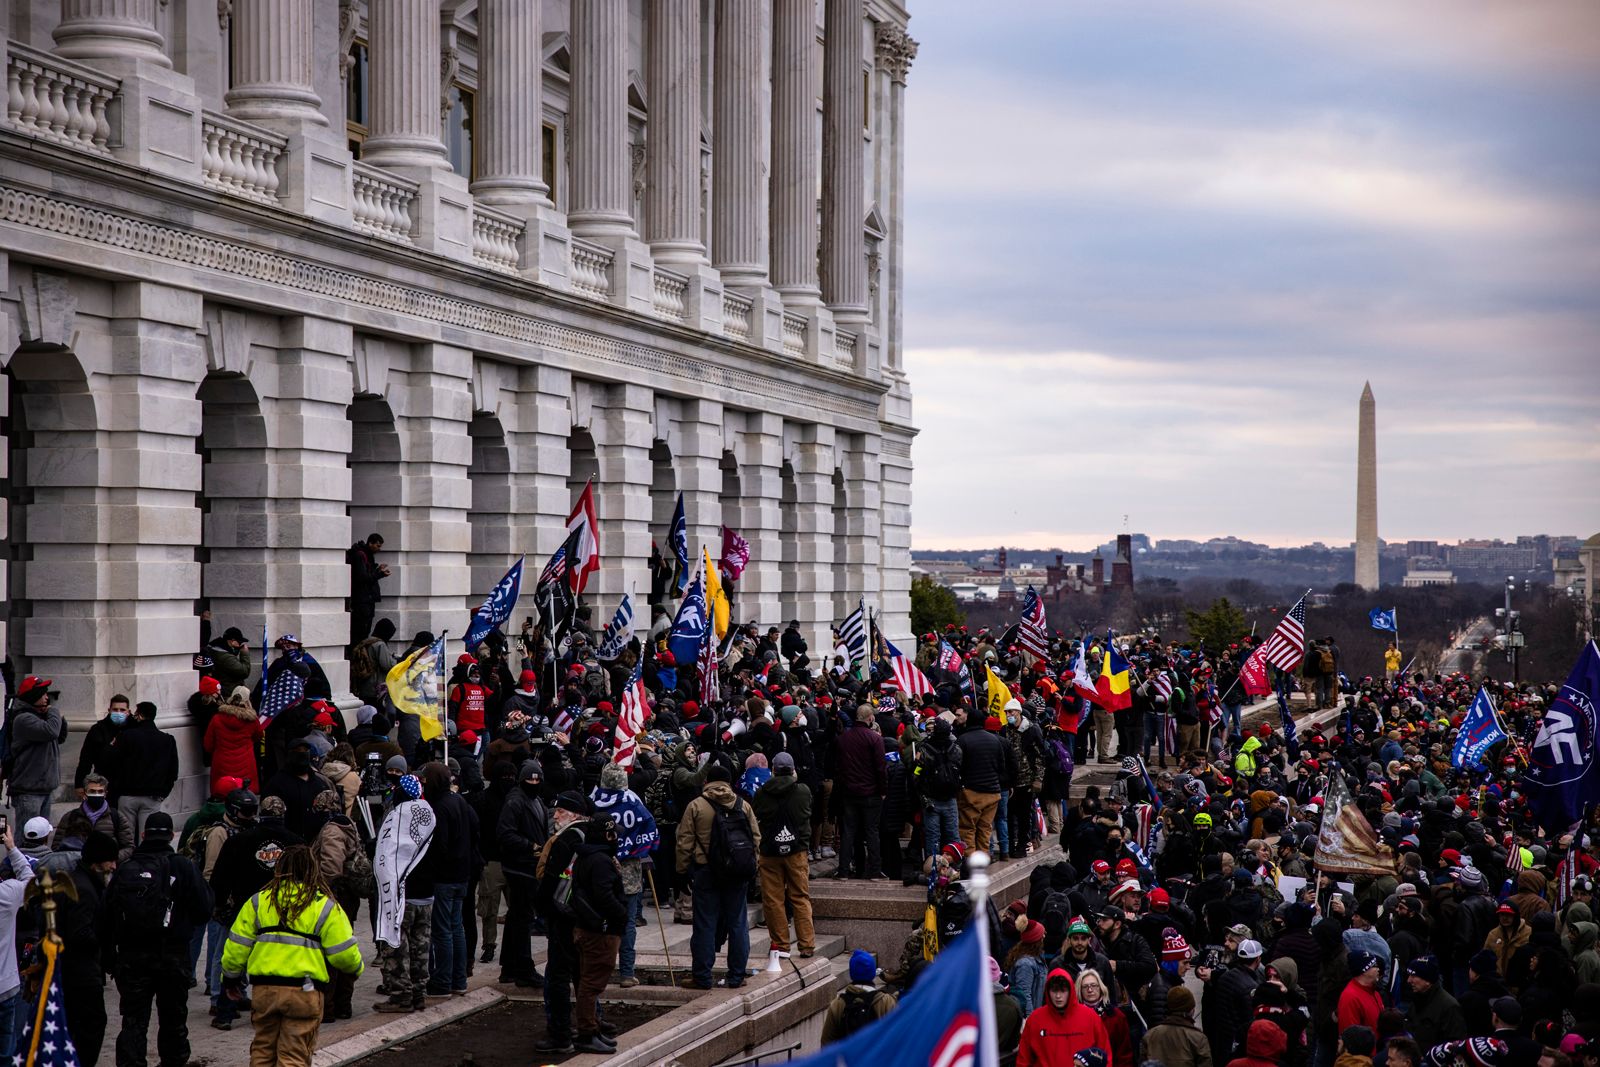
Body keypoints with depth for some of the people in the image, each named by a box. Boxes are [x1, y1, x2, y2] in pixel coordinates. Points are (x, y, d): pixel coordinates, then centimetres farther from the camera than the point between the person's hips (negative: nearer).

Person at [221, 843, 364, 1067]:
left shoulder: (259, 901, 6)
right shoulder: (325, 906, -1)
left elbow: (236, 947, 7)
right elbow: (344, 954, -3)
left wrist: (232, 978, 22)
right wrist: (355, 969, 19)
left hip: (263, 988, 2)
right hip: (304, 991, -2)